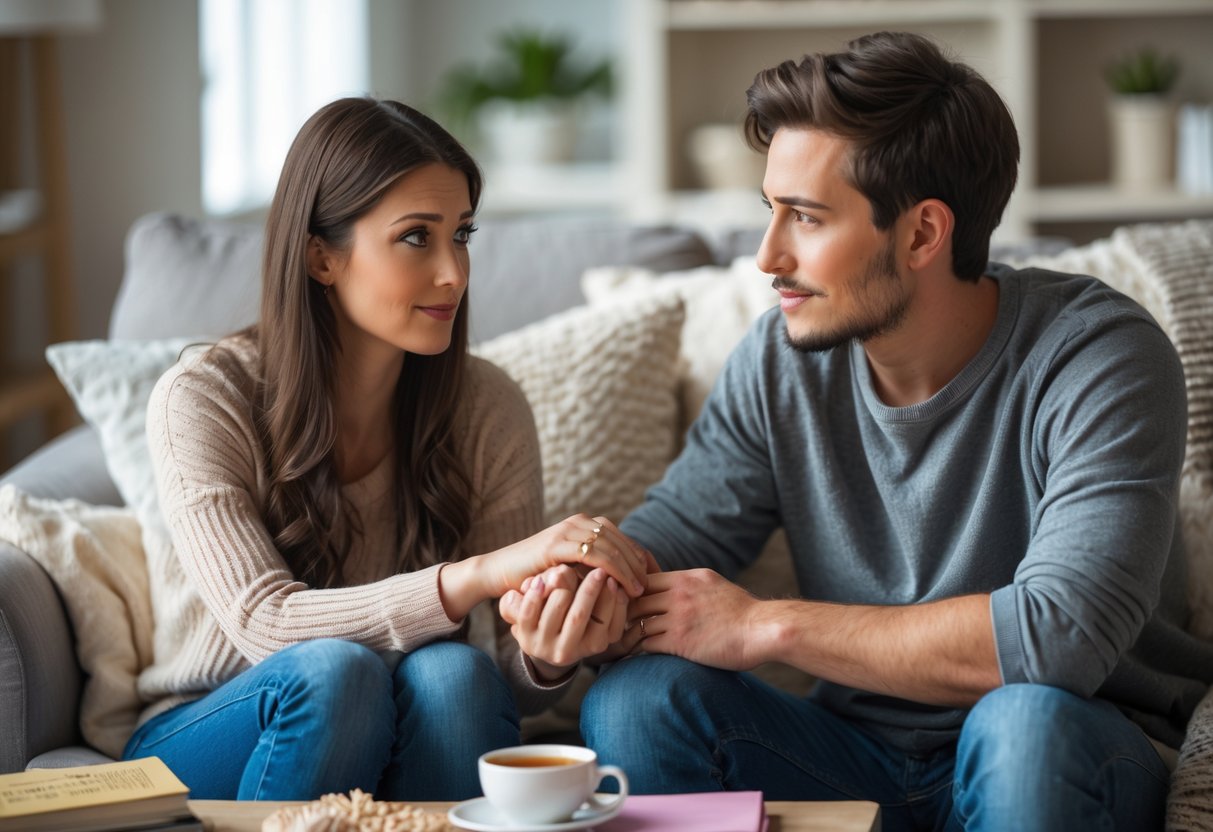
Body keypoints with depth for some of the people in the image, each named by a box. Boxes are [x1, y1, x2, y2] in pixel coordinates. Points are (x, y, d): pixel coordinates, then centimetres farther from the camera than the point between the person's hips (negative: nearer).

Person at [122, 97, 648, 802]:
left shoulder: (488, 408, -5)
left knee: (453, 671, -31)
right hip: (208, 741, -2)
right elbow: (262, 623, -26)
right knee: (335, 668, -34)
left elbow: (513, 691, -7)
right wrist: (481, 573, -38)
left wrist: (549, 657, -33)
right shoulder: (203, 399, -14)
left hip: (388, 750, 2)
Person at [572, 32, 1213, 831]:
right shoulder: (781, 361, -2)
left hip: (1065, 761, -3)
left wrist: (765, 625, -25)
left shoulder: (1103, 359, -19)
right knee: (634, 701, -21)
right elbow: (671, 536, 0)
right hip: (866, 754, 4)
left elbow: (1060, 636, -31)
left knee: (1027, 722, -37)